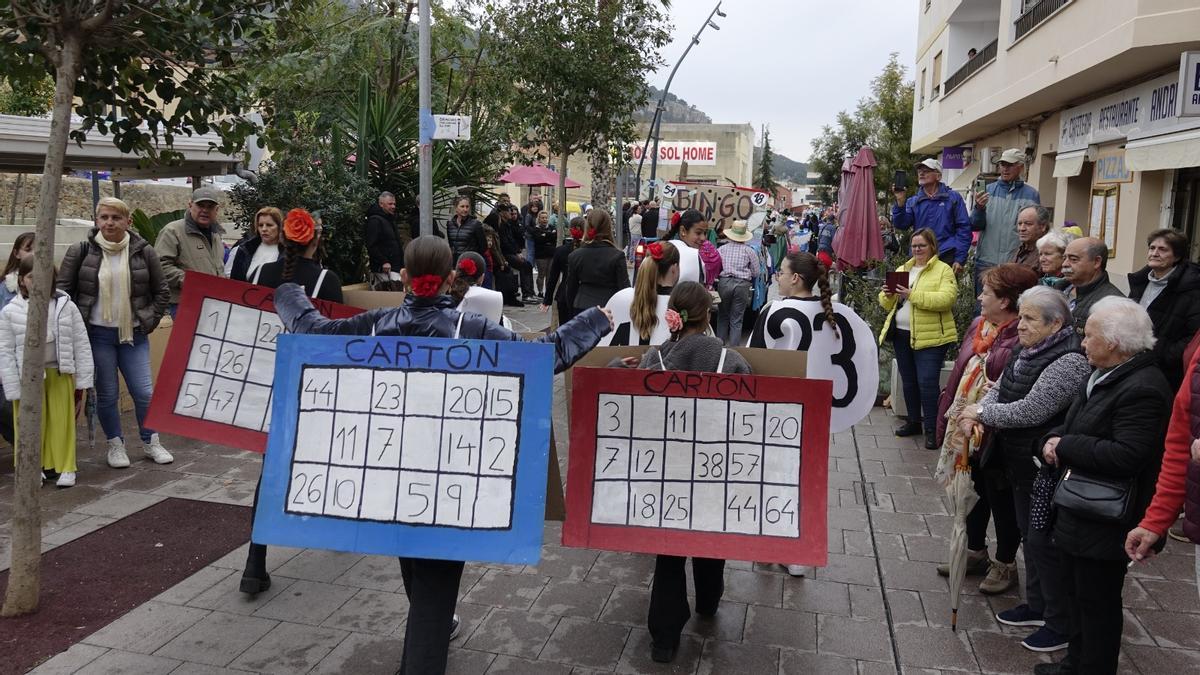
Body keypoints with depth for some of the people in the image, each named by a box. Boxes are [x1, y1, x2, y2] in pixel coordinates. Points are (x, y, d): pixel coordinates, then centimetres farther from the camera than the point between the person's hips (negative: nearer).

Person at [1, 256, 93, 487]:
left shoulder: (66, 306, -2)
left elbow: (81, 345, 1)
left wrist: (82, 382, -2)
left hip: (61, 375, 0)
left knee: (62, 423, 6)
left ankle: (64, 467, 17)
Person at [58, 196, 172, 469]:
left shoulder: (144, 252, 1)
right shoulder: (80, 252, -2)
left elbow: (162, 291, 8)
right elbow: (62, 290, 4)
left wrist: (150, 321, 1)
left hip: (134, 334, 1)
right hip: (97, 334, -1)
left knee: (144, 392, 1)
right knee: (107, 394, 6)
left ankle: (151, 442, 19)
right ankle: (115, 445, 22)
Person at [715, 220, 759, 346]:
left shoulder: (721, 249, 4)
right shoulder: (749, 251, 1)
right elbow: (755, 273, 4)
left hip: (724, 283, 1)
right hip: (742, 285, -1)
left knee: (722, 317, 15)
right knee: (736, 321, 4)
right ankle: (734, 348, 6)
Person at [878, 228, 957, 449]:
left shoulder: (943, 270, -4)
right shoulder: (903, 270, 15)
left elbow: (946, 299, -20)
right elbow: (887, 304, 14)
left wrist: (912, 294, -25)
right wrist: (888, 295, -9)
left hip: (930, 336, -6)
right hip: (902, 334, 6)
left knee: (927, 382, -8)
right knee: (908, 381, 14)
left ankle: (932, 429, 2)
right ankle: (914, 421, 28)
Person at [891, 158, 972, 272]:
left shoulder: (953, 198, 6)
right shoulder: (912, 201, 14)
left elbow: (964, 228, 1)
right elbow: (901, 225, 1)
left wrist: (960, 259, -7)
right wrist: (900, 203, -14)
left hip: (946, 258, -2)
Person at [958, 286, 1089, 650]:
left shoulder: (1068, 362, -22)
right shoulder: (1029, 353, 6)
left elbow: (1030, 411, -27)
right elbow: (999, 389, 8)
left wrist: (982, 413, -15)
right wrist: (976, 412, -12)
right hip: (1020, 465, 9)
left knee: (1044, 542, 1)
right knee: (1029, 534, 19)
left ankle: (1061, 624, 18)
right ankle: (1037, 606, 36)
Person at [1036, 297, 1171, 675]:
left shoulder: (1143, 389, -23)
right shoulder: (1103, 376, 7)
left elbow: (1125, 456, -30)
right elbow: (1074, 426, 16)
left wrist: (1065, 445, -20)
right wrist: (1053, 441, -5)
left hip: (1105, 521, -10)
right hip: (1079, 511, 10)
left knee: (1097, 602, 7)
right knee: (1078, 594, 23)